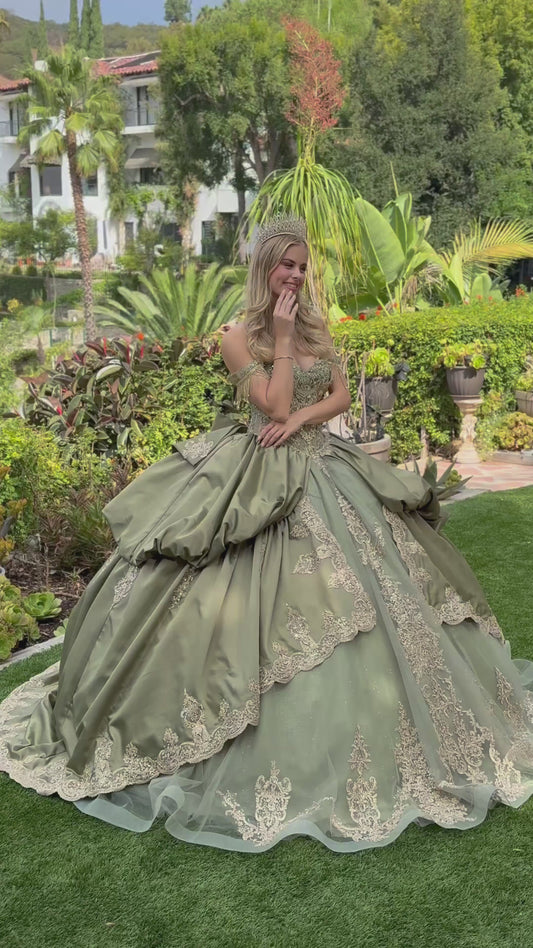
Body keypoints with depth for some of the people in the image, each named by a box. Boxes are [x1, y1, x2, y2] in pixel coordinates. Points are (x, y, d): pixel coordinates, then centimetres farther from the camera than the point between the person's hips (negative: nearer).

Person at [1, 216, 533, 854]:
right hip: (266, 481, -5)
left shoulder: (316, 329, 10)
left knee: (356, 586, 7)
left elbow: (341, 395, 7)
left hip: (325, 471, 6)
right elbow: (274, 405, -15)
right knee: (267, 604, -6)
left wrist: (302, 416, -10)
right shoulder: (239, 339, -6)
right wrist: (282, 339, -13)